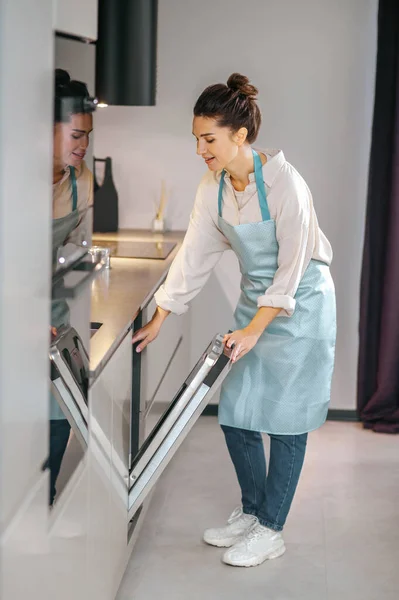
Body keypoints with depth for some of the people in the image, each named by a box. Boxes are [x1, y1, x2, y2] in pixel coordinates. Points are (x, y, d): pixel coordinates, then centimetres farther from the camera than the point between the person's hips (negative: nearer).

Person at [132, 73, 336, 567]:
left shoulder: (284, 183, -24)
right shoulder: (213, 187, -4)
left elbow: (292, 267, -22)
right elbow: (194, 257, 2)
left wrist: (254, 330, -24)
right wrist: (159, 319, 2)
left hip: (300, 305, -7)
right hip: (255, 301, 7)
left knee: (284, 420, -1)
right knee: (235, 415, 7)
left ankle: (270, 530, 12)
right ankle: (251, 512, 26)